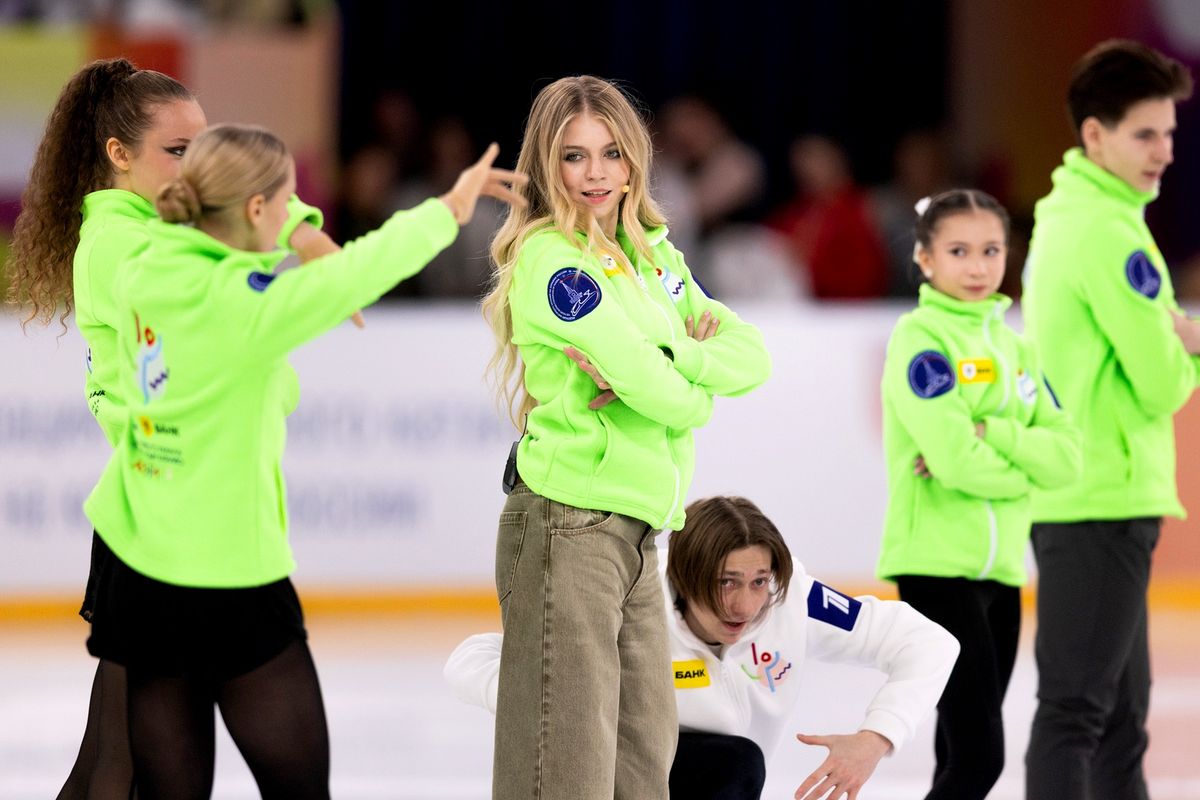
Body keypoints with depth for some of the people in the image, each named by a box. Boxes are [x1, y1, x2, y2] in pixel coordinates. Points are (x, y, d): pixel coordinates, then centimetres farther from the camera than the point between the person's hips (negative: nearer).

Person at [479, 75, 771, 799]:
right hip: (569, 526, -8)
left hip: (639, 534, 8)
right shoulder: (549, 257, -10)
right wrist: (691, 392, 1)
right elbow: (672, 398, -18)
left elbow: (751, 356, 3)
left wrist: (664, 360, -12)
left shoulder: (655, 258, 15)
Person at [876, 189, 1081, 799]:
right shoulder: (920, 338, -8)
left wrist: (991, 435, -13)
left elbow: (1067, 457, 1)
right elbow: (957, 461, -19)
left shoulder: (1014, 347, 14)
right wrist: (1026, 466, -2)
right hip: (937, 562, -7)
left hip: (1001, 566, 7)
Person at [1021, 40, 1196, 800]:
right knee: (1075, 711, -10)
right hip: (1106, 501, -10)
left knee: (1120, 715, 15)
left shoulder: (1061, 218, 14)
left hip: (1068, 499, 10)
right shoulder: (1110, 235, -15)